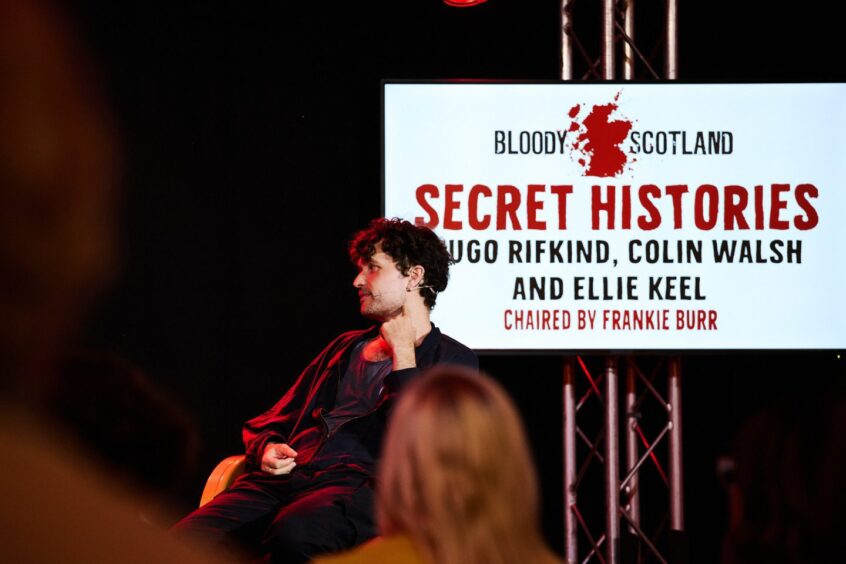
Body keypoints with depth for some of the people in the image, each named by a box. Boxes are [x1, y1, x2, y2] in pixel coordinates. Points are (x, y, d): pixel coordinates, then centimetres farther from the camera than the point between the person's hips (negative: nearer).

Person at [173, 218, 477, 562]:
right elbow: (269, 421, 32)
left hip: (358, 485, -6)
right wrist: (267, 448, 7)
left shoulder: (451, 359, 11)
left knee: (293, 535, -42)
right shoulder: (347, 347, 32)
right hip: (284, 480, 6)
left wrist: (401, 351, 2)